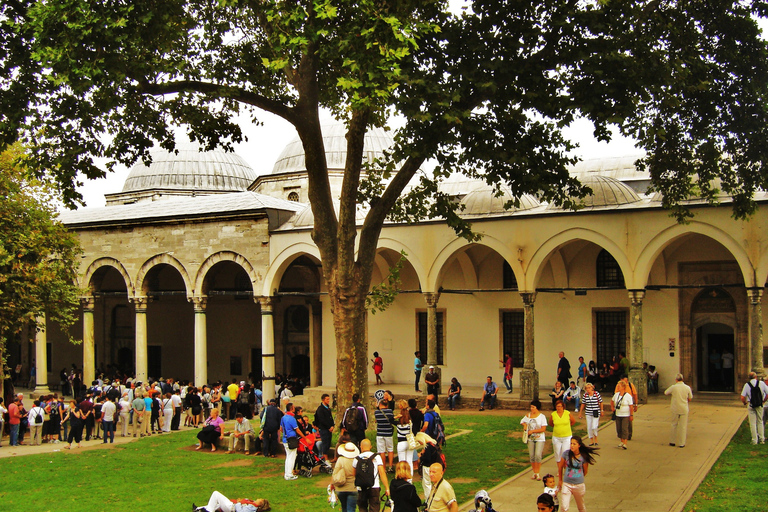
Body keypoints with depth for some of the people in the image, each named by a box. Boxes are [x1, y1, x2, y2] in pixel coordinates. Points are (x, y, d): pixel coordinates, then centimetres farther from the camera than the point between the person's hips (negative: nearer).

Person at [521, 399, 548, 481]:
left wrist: (532, 431, -15)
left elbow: (543, 429, -12)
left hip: (540, 439, -4)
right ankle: (534, 473, 17)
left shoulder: (542, 416, -7)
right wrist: (524, 424, -2)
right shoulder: (528, 415, 5)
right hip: (531, 439, 4)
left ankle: (538, 473, 0)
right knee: (531, 456, 5)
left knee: (538, 455, -13)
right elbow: (522, 421, 22)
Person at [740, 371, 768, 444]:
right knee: (760, 422, 15)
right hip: (760, 405, 1)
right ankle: (762, 439, 17)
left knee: (753, 423, 5)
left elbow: (742, 397, -9)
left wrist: (745, 403, 9)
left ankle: (754, 440, 5)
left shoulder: (747, 385, -4)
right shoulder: (761, 383, -2)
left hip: (751, 405, -1)